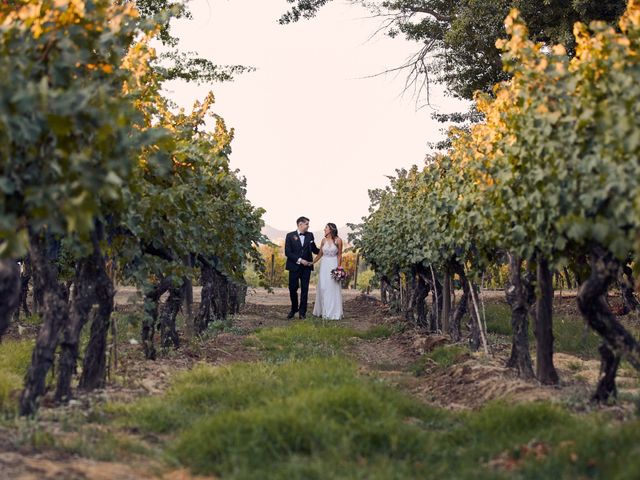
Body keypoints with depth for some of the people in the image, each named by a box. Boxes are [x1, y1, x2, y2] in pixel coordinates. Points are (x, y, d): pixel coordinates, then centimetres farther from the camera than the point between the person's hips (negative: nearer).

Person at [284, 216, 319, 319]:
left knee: (304, 289, 2)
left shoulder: (310, 235, 7)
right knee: (293, 289, 3)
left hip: (306, 267, 2)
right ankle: (293, 309, 22)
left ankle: (302, 311, 9)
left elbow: (314, 249, 12)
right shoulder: (290, 236, -1)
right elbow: (287, 252, -7)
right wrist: (299, 260, -14)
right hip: (294, 267, -2)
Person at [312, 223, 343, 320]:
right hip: (324, 265, 4)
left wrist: (338, 267, -10)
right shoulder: (324, 240, 4)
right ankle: (323, 311, 16)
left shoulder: (338, 240, -6)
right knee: (323, 288, 6)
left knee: (333, 289, -2)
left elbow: (339, 255, -3)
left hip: (334, 265, -4)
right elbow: (320, 254, 11)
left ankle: (332, 312, 6)